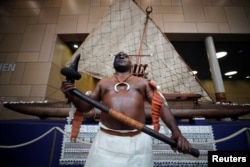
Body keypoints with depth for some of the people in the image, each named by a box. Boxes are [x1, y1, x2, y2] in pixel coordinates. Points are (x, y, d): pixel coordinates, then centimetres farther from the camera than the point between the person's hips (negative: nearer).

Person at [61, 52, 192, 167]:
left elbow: (161, 106, 7)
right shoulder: (103, 83, 15)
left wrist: (176, 132, -7)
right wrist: (71, 95, -6)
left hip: (138, 140, 0)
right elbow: (85, 106, 14)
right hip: (106, 139, 1)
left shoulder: (143, 82, 13)